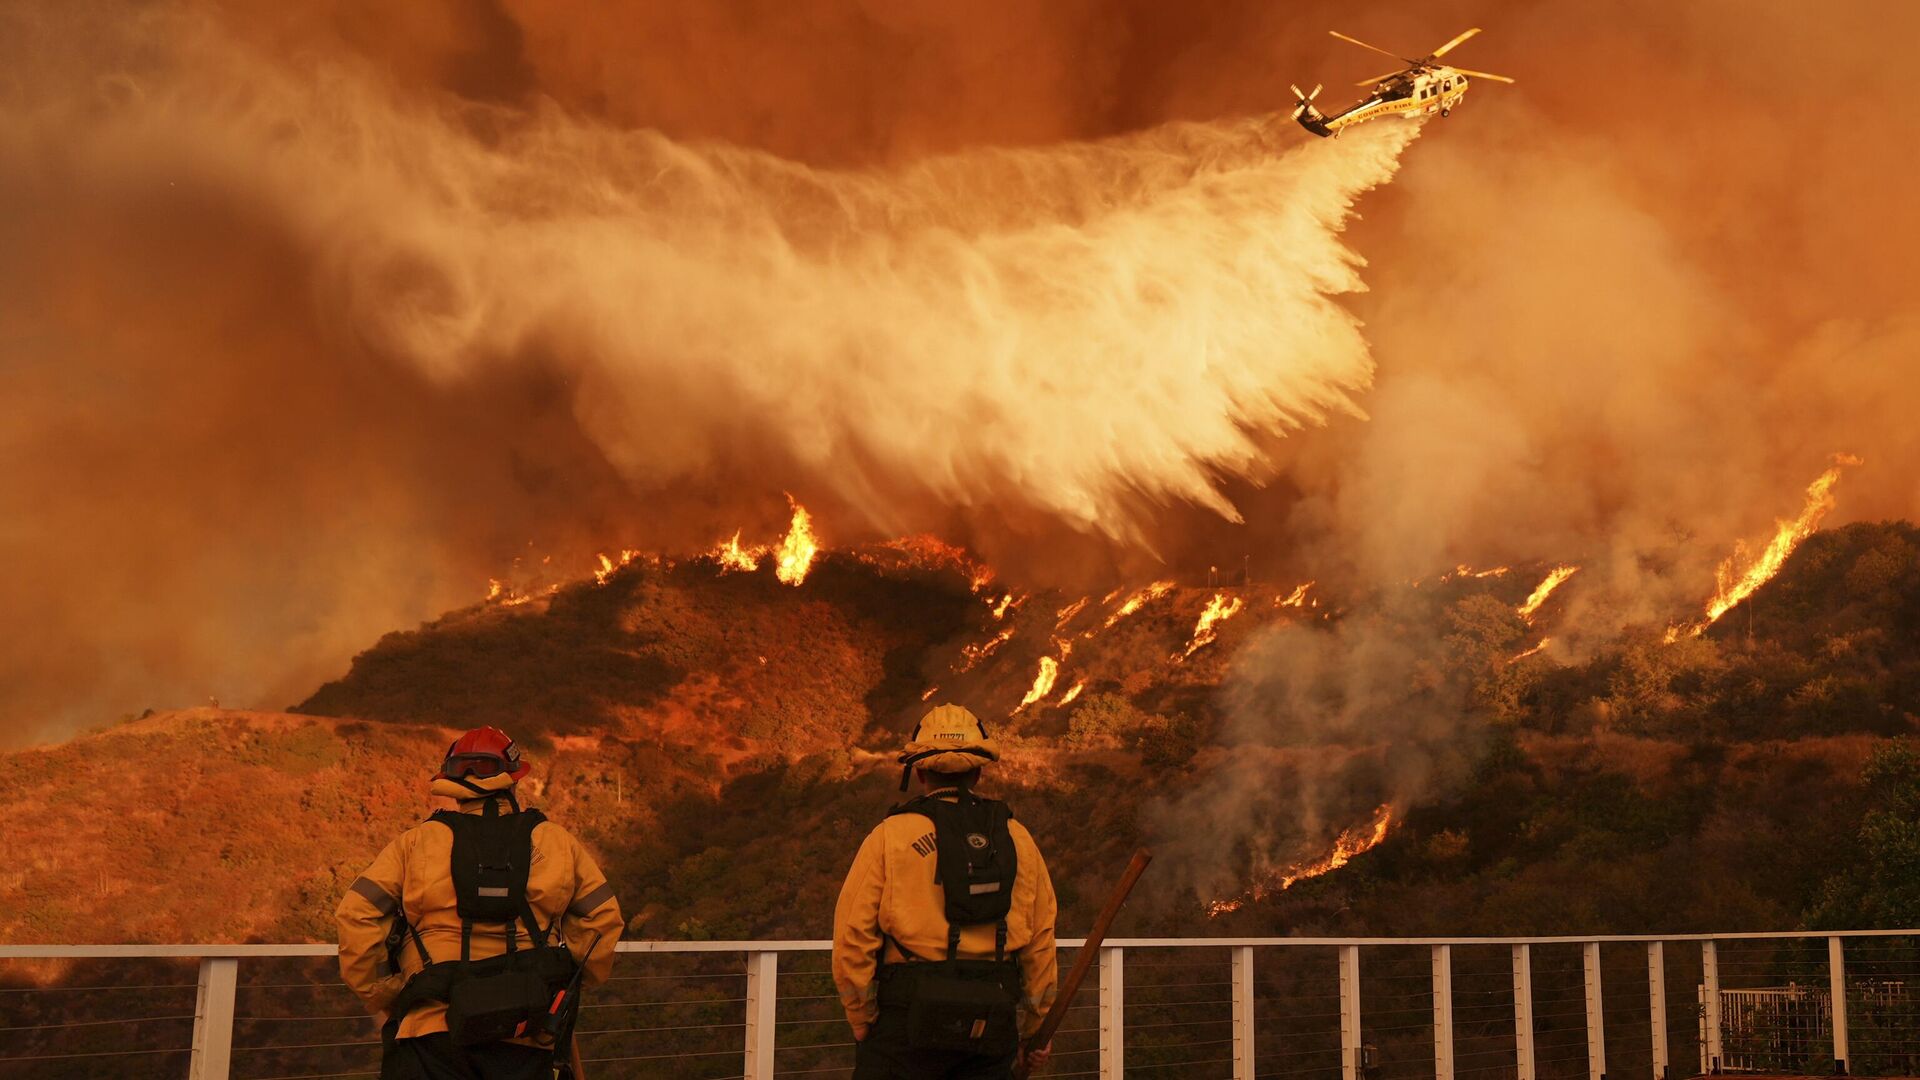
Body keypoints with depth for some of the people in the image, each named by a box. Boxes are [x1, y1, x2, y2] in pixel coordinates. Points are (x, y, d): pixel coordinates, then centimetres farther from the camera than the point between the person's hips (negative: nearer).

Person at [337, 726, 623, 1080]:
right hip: (526, 1033, 1)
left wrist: (385, 997, 8)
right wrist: (569, 983, 22)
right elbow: (602, 916, 11)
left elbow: (358, 917, 0)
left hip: (431, 1030, -1)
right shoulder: (556, 841, 10)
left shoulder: (415, 843, 6)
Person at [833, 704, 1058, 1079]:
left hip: (912, 1010, -3)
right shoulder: (1018, 839, 9)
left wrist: (863, 1024, 6)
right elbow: (1041, 940, 11)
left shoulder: (890, 836, -1)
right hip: (993, 1023, 4)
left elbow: (853, 938, -5)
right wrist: (1035, 1028, 22)